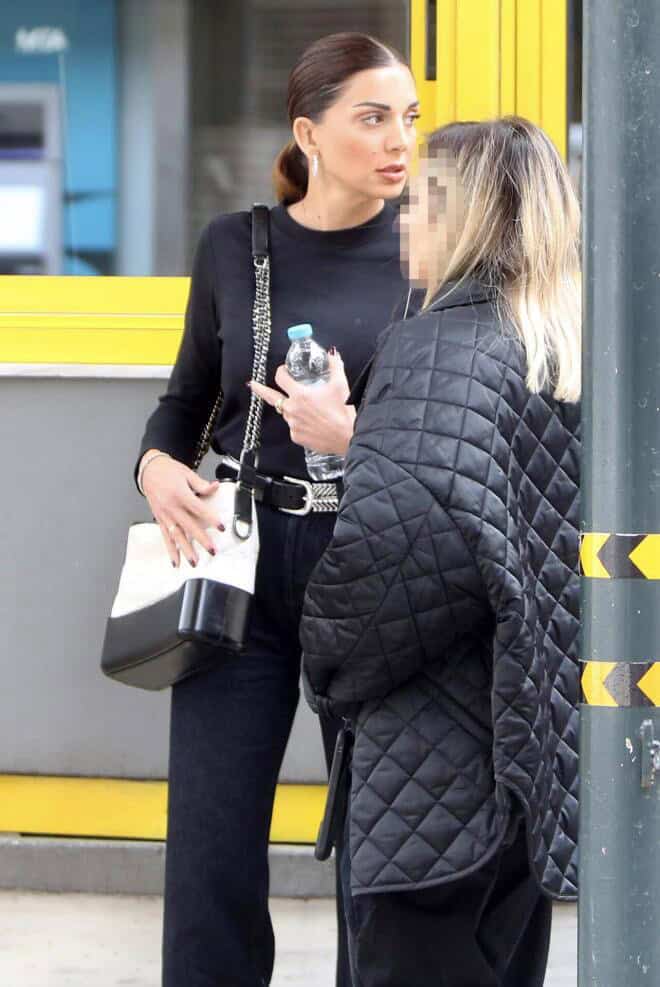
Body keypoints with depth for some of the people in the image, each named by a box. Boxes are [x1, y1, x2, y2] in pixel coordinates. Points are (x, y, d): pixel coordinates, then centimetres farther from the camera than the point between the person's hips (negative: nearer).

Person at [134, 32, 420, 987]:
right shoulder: (236, 246, 6)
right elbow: (188, 397, 18)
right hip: (240, 563, 1)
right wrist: (156, 462, -3)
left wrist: (356, 435, -16)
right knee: (211, 849, -1)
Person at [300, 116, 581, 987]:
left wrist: (336, 662, -13)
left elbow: (399, 528, -29)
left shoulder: (440, 346, -16)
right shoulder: (577, 347, 8)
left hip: (440, 753, -8)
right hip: (543, 742, 8)